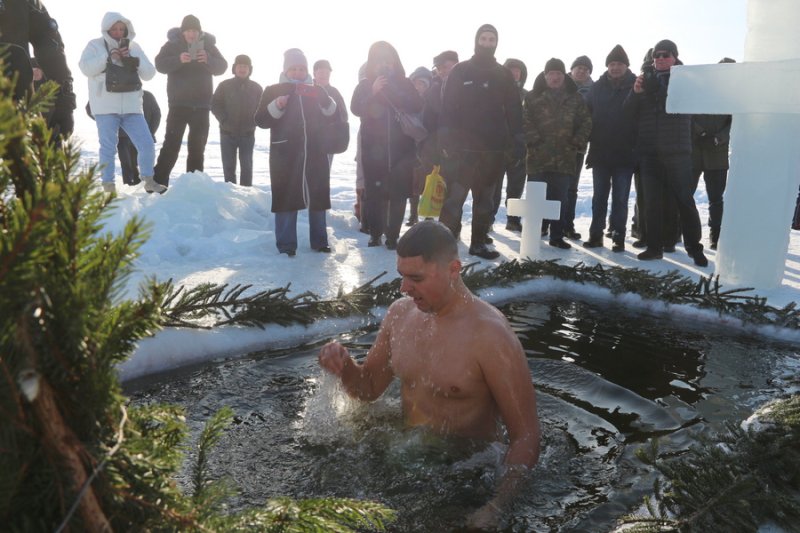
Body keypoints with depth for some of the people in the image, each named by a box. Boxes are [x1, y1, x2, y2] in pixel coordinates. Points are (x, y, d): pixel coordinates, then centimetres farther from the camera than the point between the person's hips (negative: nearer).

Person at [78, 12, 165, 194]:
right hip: (106, 107, -3)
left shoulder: (134, 47, 14)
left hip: (131, 106, 3)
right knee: (108, 147, -2)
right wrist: (108, 57, -19)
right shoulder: (95, 45, 4)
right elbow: (86, 68, -9)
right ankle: (108, 186, 7)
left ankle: (149, 181, 17)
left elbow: (150, 74, 9)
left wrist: (135, 61, -9)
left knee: (147, 144, 1)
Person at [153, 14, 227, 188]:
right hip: (178, 103, -2)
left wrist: (208, 60, -24)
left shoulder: (208, 45, 3)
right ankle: (158, 182, -4)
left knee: (197, 146, 7)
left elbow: (222, 67, -4)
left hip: (201, 104, 2)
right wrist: (178, 59, -28)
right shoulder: (172, 44, -2)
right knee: (171, 144, -8)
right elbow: (160, 64, -11)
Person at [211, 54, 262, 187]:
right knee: (228, 166, 4)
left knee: (246, 165, 4)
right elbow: (215, 105, 2)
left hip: (248, 134, 0)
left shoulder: (256, 88, 3)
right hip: (227, 133, 0)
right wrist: (224, 120, -10)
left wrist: (253, 122, -6)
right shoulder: (224, 85, 1)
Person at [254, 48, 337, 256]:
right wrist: (277, 106, -17)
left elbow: (332, 117, 9)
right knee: (286, 199, -5)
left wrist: (326, 102, -10)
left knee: (317, 198, 8)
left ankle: (319, 241, 20)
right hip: (285, 155, -3)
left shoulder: (316, 91, 15)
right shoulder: (274, 91, 7)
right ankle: (286, 245, 2)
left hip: (314, 154, 3)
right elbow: (261, 120, -1)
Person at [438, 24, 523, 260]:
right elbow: (447, 107, -2)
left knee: (485, 198, 9)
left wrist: (518, 140, 3)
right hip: (463, 146, -3)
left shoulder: (504, 75, 11)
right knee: (455, 196, -8)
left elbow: (514, 110, 11)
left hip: (494, 148, 4)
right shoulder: (460, 71, 3)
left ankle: (479, 242, 18)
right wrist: (446, 139, -11)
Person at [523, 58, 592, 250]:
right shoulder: (533, 97, 6)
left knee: (560, 199, 6)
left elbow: (586, 122, 8)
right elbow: (526, 121, -2)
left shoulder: (575, 99, 11)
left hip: (564, 159, 2)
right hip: (538, 157, -2)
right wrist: (534, 140, -12)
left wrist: (577, 143, -2)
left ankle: (557, 236, 15)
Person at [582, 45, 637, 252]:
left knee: (620, 198, 2)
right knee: (599, 196, 9)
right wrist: (590, 140, -1)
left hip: (625, 153, -3)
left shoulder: (635, 87, -1)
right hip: (600, 151, 3)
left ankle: (618, 236, 9)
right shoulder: (598, 87, 7)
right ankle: (595, 234, 17)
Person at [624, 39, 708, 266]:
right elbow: (629, 110, 6)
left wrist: (656, 89, -23)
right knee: (652, 201, 5)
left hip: (677, 151, -3)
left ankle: (694, 248, 6)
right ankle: (654, 246, 11)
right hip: (649, 151, 3)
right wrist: (635, 92, -13)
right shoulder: (645, 79, 13)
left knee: (684, 200, -1)